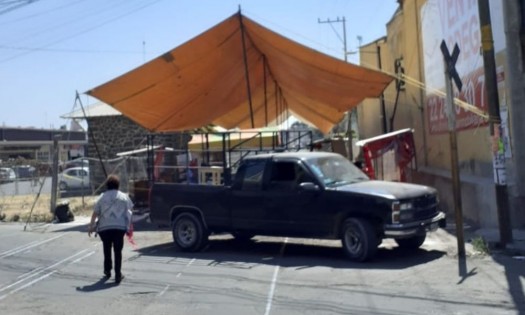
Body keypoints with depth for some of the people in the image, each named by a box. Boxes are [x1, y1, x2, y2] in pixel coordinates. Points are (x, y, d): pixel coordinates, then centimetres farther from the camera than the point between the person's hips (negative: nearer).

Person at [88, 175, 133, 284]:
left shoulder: (102, 197, 6)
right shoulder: (124, 197, 7)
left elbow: (95, 213, 3)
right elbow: (129, 211, 11)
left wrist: (91, 226, 11)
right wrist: (129, 225, 22)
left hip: (105, 227, 1)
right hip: (120, 227, -1)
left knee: (107, 250, 17)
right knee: (118, 251, 3)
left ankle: (107, 271, 27)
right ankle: (118, 275, 0)